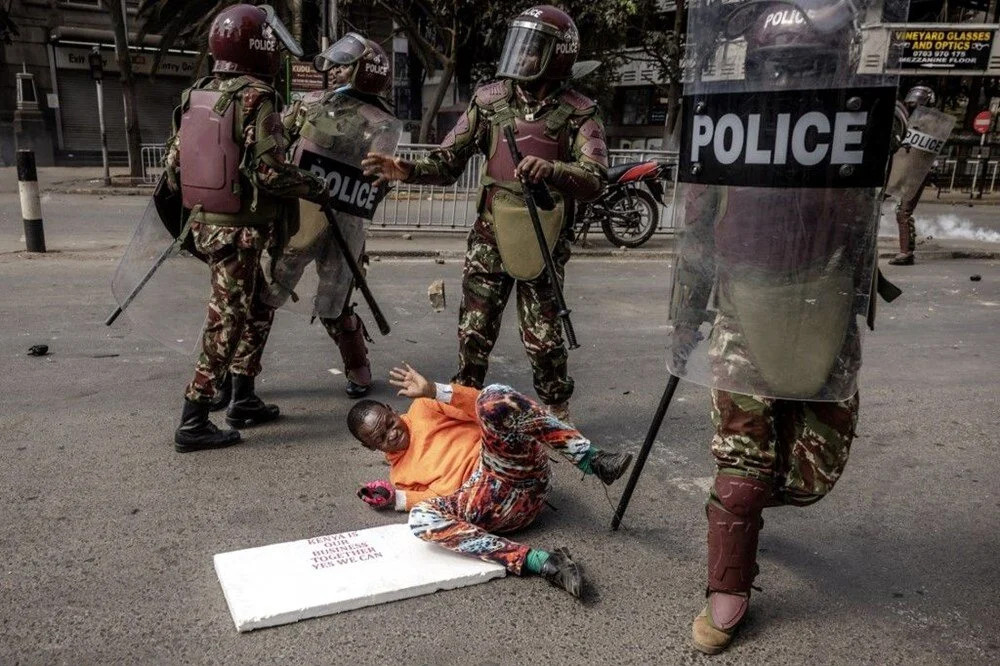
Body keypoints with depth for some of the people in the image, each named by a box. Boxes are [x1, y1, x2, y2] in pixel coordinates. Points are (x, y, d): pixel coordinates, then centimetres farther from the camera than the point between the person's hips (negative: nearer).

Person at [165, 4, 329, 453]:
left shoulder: (195, 96, 9)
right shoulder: (256, 98, -15)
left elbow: (173, 166, 11)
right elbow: (269, 171, -21)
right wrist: (315, 187, -6)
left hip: (204, 222, 8)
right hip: (239, 231, -8)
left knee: (258, 307, 21)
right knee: (227, 323, 0)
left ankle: (243, 400, 28)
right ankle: (193, 423, 6)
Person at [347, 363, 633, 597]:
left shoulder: (422, 409, 20)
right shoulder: (399, 475, 25)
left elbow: (484, 405, 8)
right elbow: (442, 496, 10)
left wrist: (433, 391, -3)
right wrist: (396, 497, 4)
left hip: (518, 470, -1)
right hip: (487, 500, 2)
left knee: (493, 397, -29)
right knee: (422, 517, -30)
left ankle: (591, 460, -29)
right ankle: (537, 561, -40)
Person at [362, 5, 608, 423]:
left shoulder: (578, 113, -6)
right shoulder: (490, 100, 1)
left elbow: (594, 181, -19)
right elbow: (448, 163, 4)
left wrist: (551, 170, -38)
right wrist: (407, 170, -14)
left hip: (543, 244, -2)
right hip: (490, 237, 2)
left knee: (543, 338, 6)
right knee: (474, 332, 8)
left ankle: (557, 413, 28)